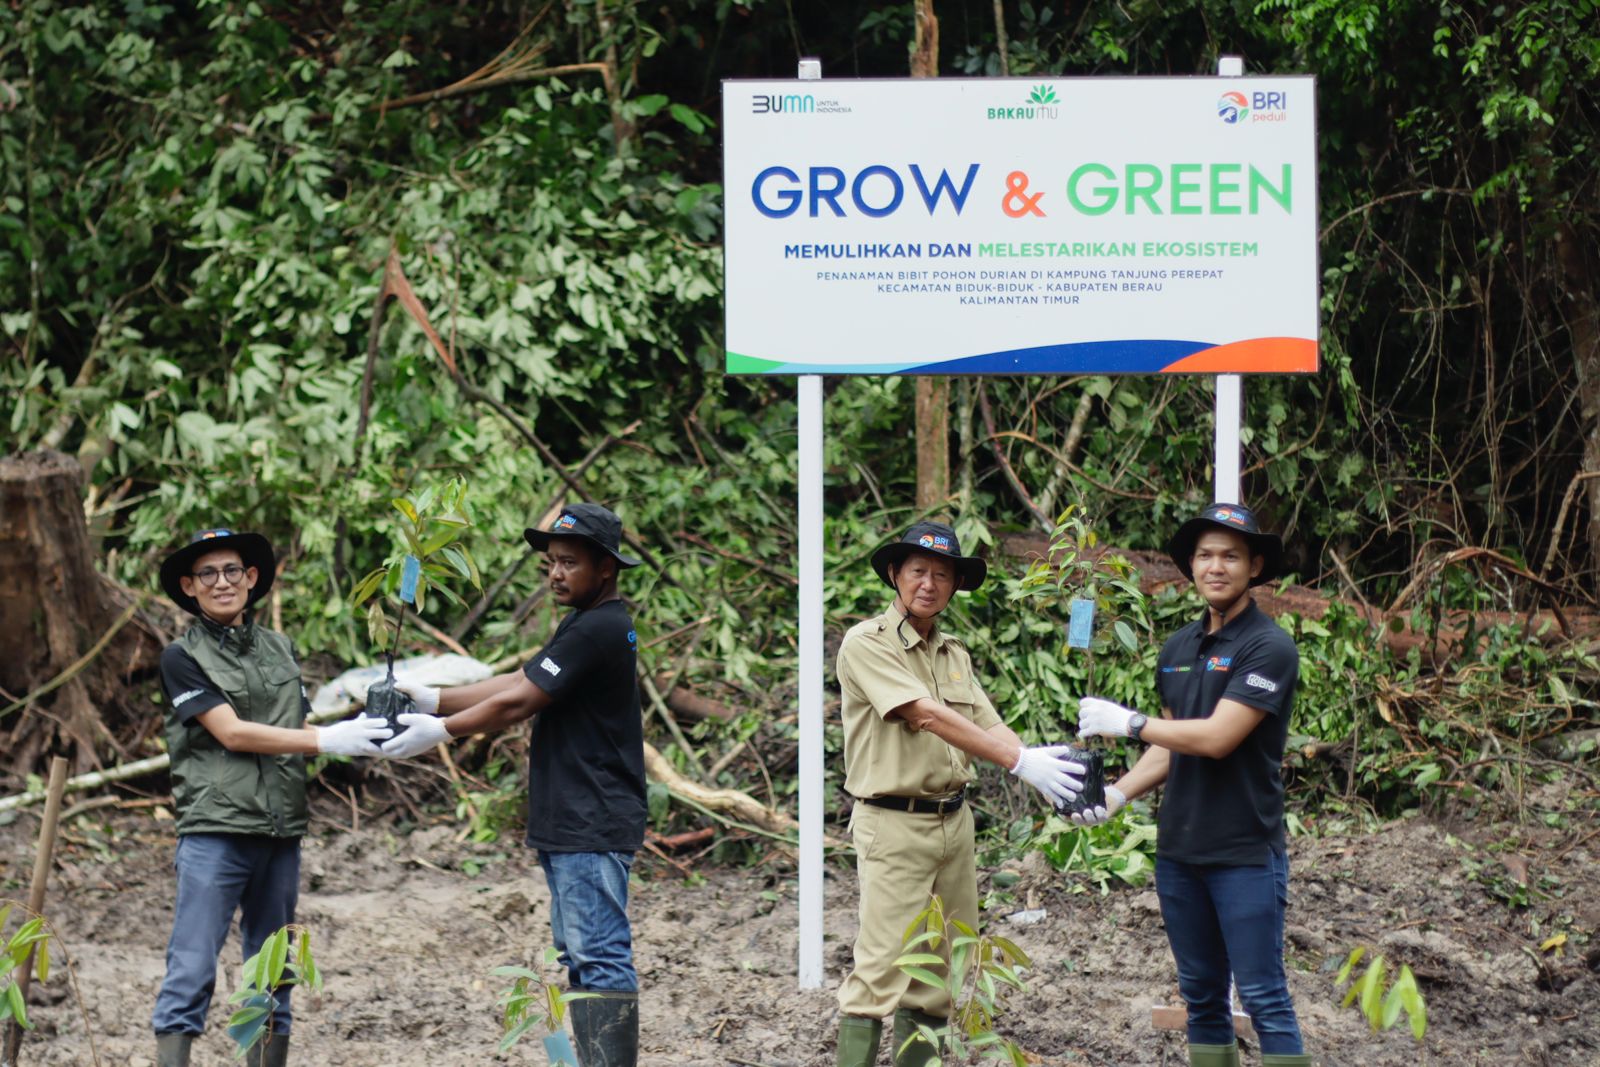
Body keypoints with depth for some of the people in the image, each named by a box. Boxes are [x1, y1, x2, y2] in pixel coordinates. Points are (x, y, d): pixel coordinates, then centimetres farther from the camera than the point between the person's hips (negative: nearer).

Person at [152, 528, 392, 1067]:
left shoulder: (279, 649, 15)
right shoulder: (183, 657, -1)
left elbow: (295, 734, 16)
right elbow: (232, 733, -10)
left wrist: (359, 734, -5)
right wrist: (328, 739, -16)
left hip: (281, 831, 5)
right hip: (215, 830, -5)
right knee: (192, 972, -10)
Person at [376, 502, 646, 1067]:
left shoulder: (597, 630, -15)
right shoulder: (590, 627, 18)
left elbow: (517, 701, -15)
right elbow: (518, 680, 15)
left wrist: (438, 730, -8)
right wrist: (433, 699, 7)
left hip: (592, 829, -11)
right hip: (571, 826, 11)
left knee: (600, 957, -12)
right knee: (581, 956, 13)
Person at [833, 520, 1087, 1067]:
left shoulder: (955, 654, 16)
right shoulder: (867, 644, -9)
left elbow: (989, 727, 8)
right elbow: (927, 716, -19)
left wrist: (1050, 775, -12)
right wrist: (1021, 762, -26)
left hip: (954, 822, 8)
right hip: (894, 823, -7)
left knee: (937, 976, 8)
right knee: (880, 970, -13)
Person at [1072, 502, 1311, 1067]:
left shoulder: (1269, 648, -12)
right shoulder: (1178, 649, 11)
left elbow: (1217, 738, -20)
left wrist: (1127, 722, -11)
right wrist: (1118, 793, 2)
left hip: (1245, 855, -7)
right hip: (1179, 850, 7)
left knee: (1263, 998, -5)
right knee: (1201, 996, 11)